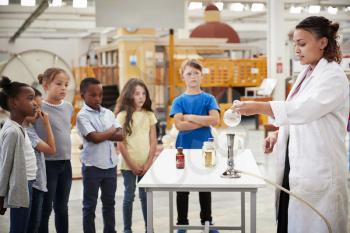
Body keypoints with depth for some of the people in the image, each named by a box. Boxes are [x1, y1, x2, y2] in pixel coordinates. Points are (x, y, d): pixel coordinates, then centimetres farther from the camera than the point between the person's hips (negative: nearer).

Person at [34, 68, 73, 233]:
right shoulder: (38, 108, -14)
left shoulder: (68, 107, 6)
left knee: (62, 207, 16)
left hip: (66, 163, 6)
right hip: (47, 164, -6)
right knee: (45, 208, 4)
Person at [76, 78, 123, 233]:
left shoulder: (108, 113, 8)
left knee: (109, 202, 16)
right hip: (92, 166, -5)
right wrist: (111, 131, -4)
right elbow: (95, 138, -19)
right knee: (90, 205, 6)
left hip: (110, 165, 5)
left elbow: (121, 136, 0)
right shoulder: (82, 115, -9)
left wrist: (102, 135, -12)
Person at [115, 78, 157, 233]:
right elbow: (120, 143, -8)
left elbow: (153, 142, 4)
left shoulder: (149, 115, 4)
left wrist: (148, 163, -4)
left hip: (145, 164, 3)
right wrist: (132, 165, -9)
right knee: (129, 196, 5)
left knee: (145, 196, 9)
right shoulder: (123, 115, -6)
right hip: (129, 165, -2)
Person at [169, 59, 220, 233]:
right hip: (183, 149, 0)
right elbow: (179, 125, -14)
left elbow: (215, 120, -14)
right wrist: (204, 121, -14)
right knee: (182, 188, 9)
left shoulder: (208, 99, 2)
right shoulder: (179, 100, 0)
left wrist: (190, 117, -13)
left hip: (204, 148, 1)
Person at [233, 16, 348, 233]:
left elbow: (305, 108, -28)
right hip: (295, 164, 8)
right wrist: (278, 134, 4)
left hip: (319, 170, -8)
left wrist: (260, 107, -33)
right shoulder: (306, 74, 14)